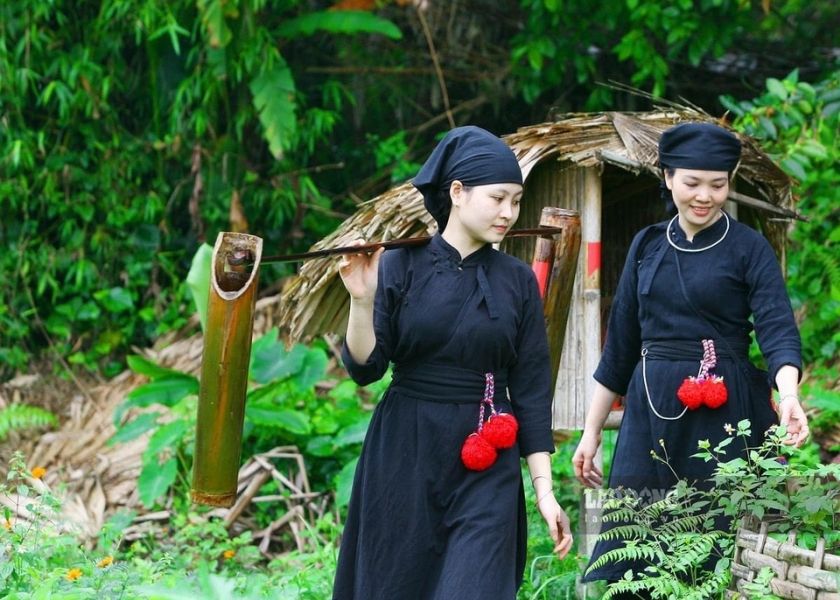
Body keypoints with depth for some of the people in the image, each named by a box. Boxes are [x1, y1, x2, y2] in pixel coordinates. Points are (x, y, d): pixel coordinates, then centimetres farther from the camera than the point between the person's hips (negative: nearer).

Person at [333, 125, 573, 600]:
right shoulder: (401, 267, -3)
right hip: (406, 458, 0)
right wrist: (362, 300, -21)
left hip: (487, 468, 1)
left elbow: (531, 388, 2)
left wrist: (544, 488, -2)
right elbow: (364, 368, -5)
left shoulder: (518, 281, 2)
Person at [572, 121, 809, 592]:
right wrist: (592, 430, 13)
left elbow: (778, 330, -14)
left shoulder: (748, 248, -2)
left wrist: (789, 394, -34)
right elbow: (621, 343, 14)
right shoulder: (649, 245, 10)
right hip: (651, 413, 4)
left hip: (721, 415, -4)